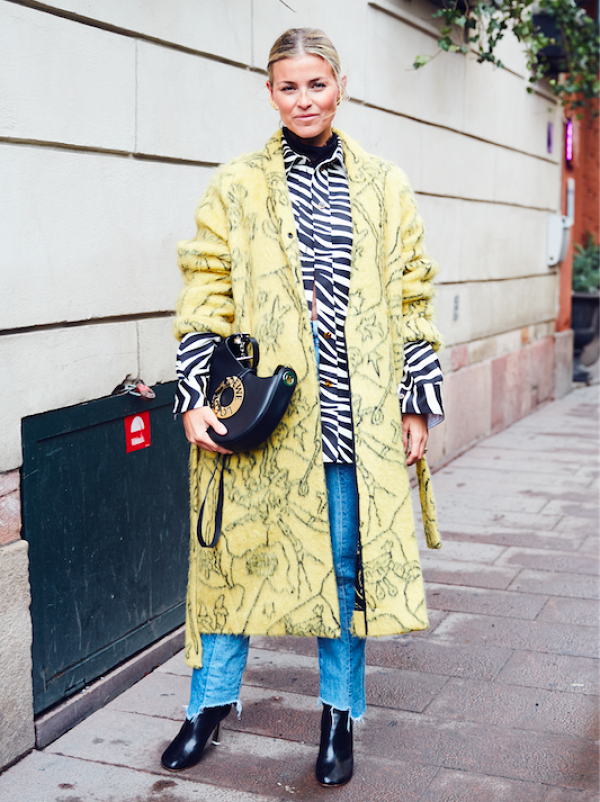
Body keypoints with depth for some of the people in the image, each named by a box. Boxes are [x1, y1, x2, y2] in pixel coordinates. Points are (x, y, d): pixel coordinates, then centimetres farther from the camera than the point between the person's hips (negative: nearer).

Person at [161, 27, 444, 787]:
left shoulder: (384, 188, 8)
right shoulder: (235, 187, 5)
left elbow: (412, 303, 8)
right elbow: (205, 299, 2)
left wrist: (417, 403, 4)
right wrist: (195, 397, -7)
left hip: (353, 411, 1)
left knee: (347, 560, 7)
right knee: (239, 551, 7)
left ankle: (339, 716, 24)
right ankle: (211, 702, 25)